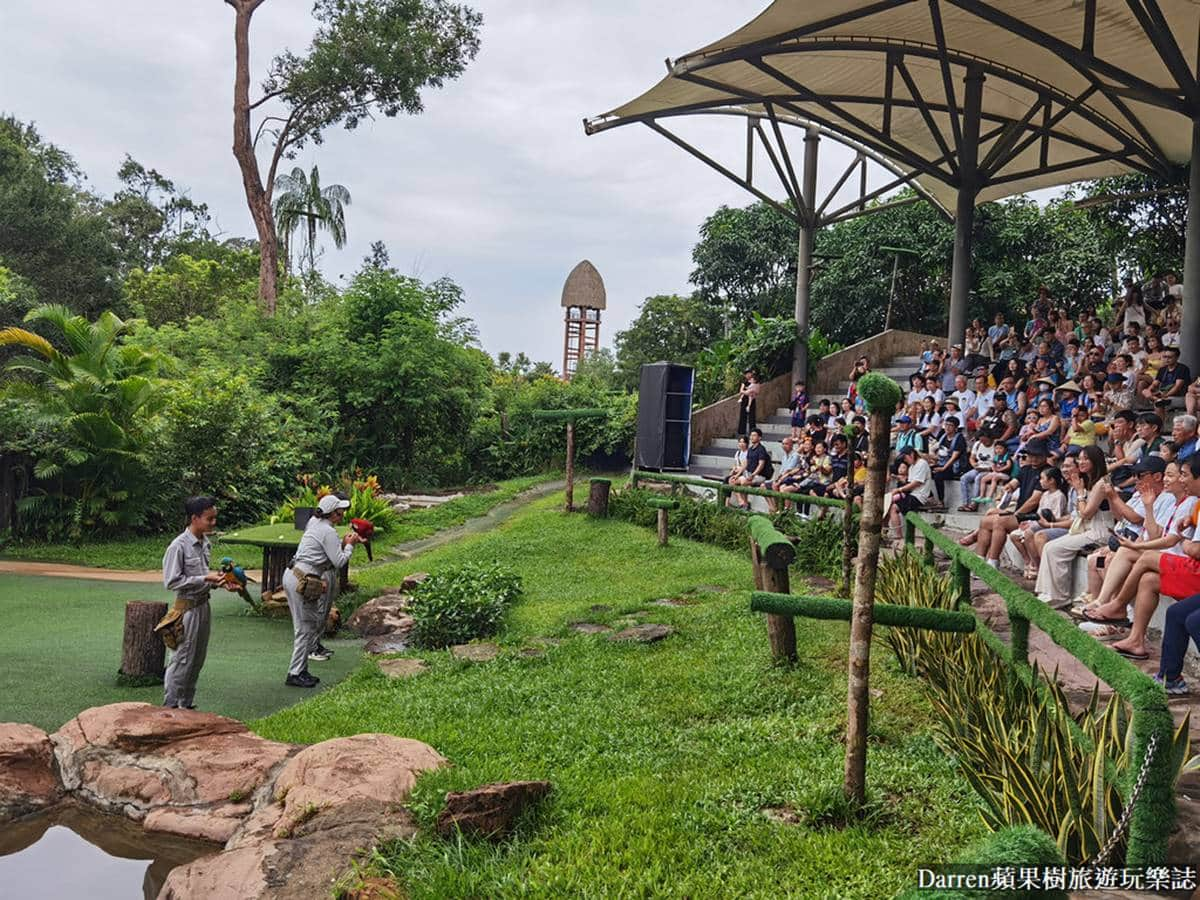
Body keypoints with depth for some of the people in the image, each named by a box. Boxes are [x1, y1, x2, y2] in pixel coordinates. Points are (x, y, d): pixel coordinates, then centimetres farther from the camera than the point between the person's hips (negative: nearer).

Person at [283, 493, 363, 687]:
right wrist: (349, 545, 2)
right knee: (305, 628, -4)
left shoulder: (315, 524, 16)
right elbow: (339, 561, -12)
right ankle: (295, 674, 1)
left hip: (293, 576, 10)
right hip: (301, 581, -10)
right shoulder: (328, 531, -13)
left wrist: (344, 542, 11)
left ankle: (301, 671, 19)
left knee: (309, 626, 14)